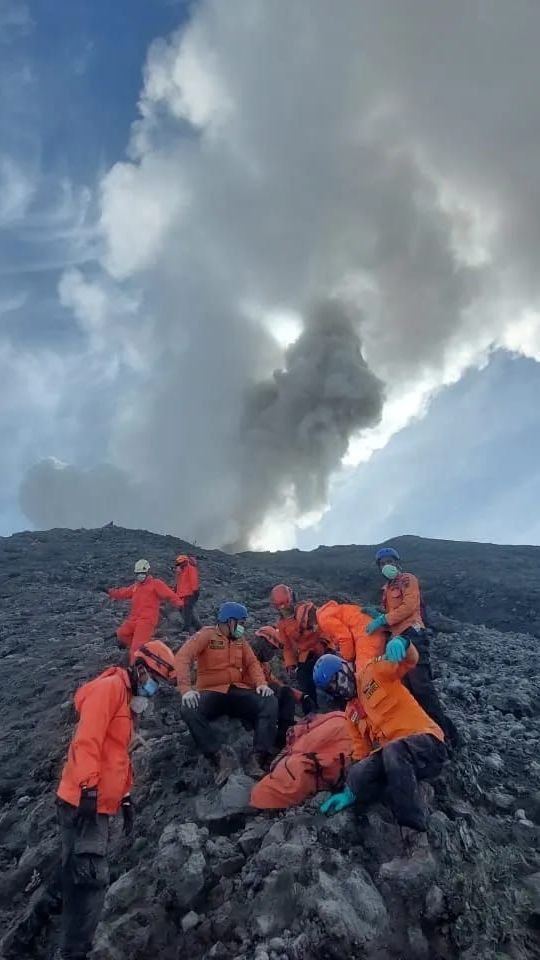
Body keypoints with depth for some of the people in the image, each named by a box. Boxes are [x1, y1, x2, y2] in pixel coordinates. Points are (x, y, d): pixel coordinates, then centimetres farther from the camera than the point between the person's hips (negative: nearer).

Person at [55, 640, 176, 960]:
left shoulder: (129, 700, 18)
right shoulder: (109, 687, -13)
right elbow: (87, 741, -23)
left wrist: (126, 796, 23)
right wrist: (88, 789, -27)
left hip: (99, 804, 10)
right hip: (83, 802, -10)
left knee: (86, 879, 13)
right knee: (91, 879, -8)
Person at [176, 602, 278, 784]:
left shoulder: (240, 639, 15)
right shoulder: (207, 634, -1)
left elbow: (252, 663, 10)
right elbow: (183, 657, -14)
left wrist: (261, 683, -12)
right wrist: (186, 689, -28)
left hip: (239, 691, 4)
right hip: (212, 692, -3)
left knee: (270, 703, -23)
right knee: (189, 710, -35)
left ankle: (257, 760, -32)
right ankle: (221, 757, -35)